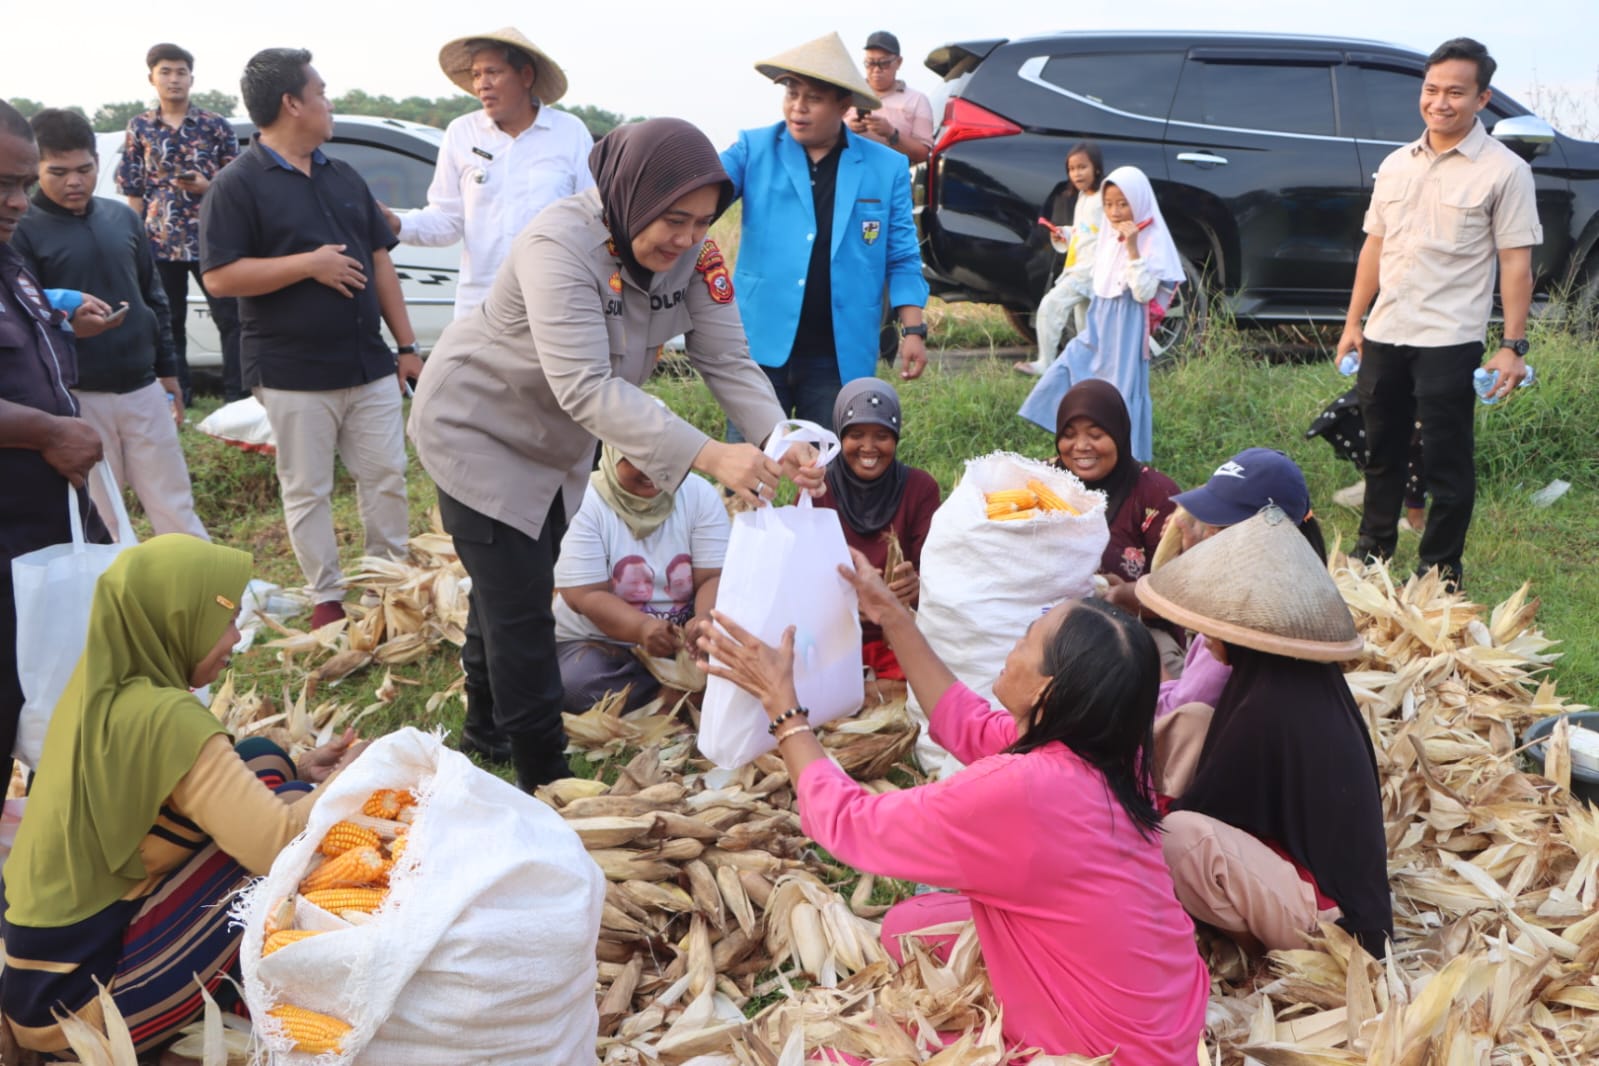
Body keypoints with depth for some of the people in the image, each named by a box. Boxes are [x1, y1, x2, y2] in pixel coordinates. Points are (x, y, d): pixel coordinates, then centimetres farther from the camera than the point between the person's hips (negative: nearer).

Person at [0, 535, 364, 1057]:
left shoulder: (99, 688, 1)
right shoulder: (164, 717, -25)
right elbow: (278, 844, -27)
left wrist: (296, 768, 5)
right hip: (76, 998, -9)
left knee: (260, 761, 6)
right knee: (291, 809, -10)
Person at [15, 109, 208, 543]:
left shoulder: (122, 218, 8)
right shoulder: (23, 230, -7)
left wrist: (167, 370, 16)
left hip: (142, 389, 4)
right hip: (76, 397, -4)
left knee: (174, 504, 11)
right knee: (94, 519, 6)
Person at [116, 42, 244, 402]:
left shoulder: (216, 125, 3)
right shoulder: (139, 127, 7)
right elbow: (133, 190, 7)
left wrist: (206, 186, -14)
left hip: (210, 240, -1)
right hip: (160, 241, 1)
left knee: (230, 318, -2)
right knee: (168, 322, 9)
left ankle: (237, 394, 5)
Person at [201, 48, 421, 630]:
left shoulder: (344, 177, 13)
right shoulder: (238, 184, -7)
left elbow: (379, 260, 15)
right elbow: (219, 277, -14)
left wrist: (406, 345, 10)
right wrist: (309, 263, -17)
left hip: (369, 366, 5)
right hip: (295, 376, -5)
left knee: (386, 478, 9)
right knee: (307, 493, 5)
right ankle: (327, 597, 17)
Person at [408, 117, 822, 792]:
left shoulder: (692, 256, -16)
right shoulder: (560, 246, -36)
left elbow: (729, 361, -18)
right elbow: (586, 387, -44)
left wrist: (779, 441, -37)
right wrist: (705, 456, -53)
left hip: (558, 441, 7)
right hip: (477, 428, -7)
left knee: (516, 584, 21)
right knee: (518, 608, -7)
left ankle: (485, 729, 43)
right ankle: (544, 777, 7)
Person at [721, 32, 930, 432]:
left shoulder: (887, 167, 5)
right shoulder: (754, 149, 5)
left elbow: (901, 259, 7)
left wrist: (913, 330, -2)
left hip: (840, 355, 0)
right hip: (762, 345, 0)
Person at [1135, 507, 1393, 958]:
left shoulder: (1267, 707, -26)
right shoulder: (1305, 679, 0)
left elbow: (1204, 808, -13)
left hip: (1326, 918, -10)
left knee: (1180, 835, -31)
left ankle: (1255, 937, -1)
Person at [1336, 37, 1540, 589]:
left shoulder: (1504, 170, -5)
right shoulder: (1395, 164, 10)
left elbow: (1516, 263, -7)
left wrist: (1513, 346, -12)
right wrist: (1353, 322, 12)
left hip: (1449, 341, -5)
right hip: (1384, 335, 5)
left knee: (1446, 463, 1)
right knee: (1381, 454, 16)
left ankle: (1440, 573, 13)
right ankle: (1372, 551, 30)